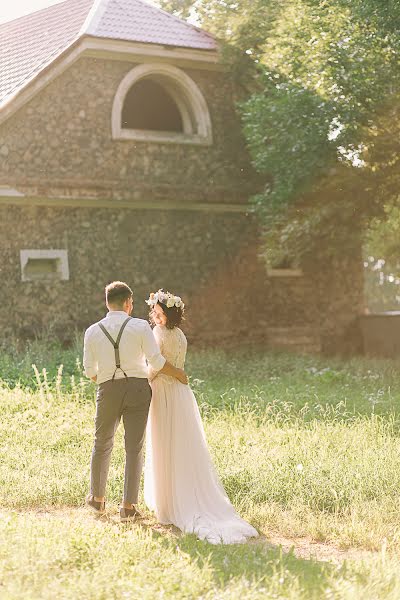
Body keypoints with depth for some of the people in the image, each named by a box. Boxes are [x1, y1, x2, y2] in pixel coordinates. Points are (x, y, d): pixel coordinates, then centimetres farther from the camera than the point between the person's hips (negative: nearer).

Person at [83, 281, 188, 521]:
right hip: (138, 388, -2)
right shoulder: (141, 326, -6)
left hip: (108, 390, 2)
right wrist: (179, 374, 6)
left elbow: (90, 370, 6)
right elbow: (157, 362, -10)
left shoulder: (93, 331, 2)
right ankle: (129, 506, 4)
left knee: (102, 444, 19)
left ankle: (98, 499, 30)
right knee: (134, 448, 5)